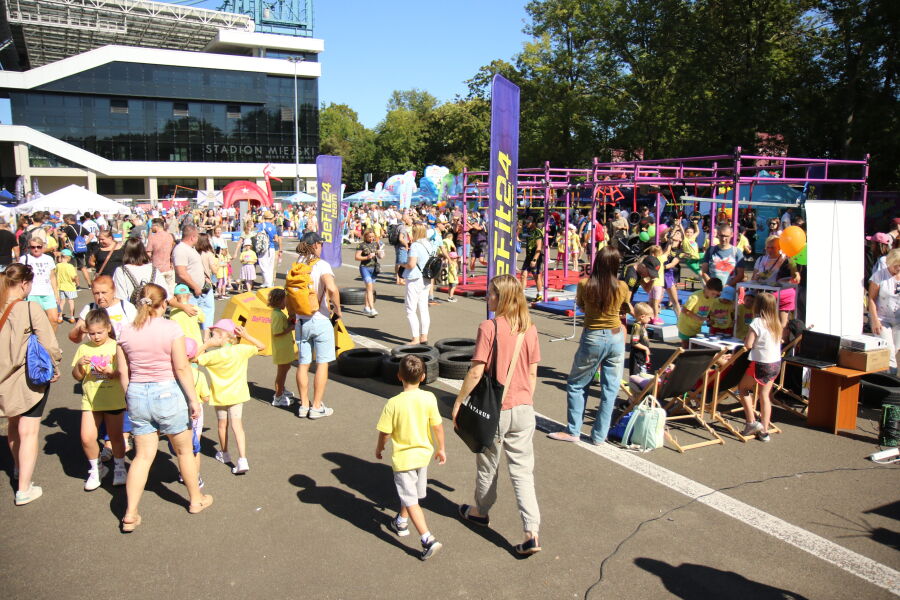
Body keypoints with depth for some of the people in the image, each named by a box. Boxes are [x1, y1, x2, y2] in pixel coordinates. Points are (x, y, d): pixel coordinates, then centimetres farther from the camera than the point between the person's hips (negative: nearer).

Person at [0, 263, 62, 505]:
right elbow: (50, 346, -20)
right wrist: (55, 369, -3)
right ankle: (24, 489, 5)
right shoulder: (31, 310, -19)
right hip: (31, 378, -6)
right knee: (28, 432, 2)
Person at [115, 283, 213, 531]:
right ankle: (196, 499, 31)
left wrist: (130, 399, 17)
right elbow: (182, 368, -13)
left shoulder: (126, 332, 0)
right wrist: (193, 399, -6)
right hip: (168, 393, -4)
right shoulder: (171, 328, -12)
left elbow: (123, 372, 4)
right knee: (184, 450, 15)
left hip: (137, 394, 4)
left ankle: (130, 514, 10)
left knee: (143, 455, 12)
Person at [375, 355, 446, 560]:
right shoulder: (429, 398, -14)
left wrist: (379, 449, 8)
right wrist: (441, 448, 10)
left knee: (410, 500, 1)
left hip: (402, 457, -5)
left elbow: (385, 433, -13)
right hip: (423, 453, 5)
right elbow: (438, 426, -6)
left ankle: (428, 539, -7)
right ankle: (401, 522, 47)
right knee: (411, 493, 26)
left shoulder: (393, 404, -21)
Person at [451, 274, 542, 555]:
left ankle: (481, 511, 41)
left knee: (487, 464, 18)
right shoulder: (529, 328, -1)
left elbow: (476, 372, -18)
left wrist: (458, 402, -7)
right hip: (523, 408, 4)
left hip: (493, 409, -4)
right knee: (523, 470, 9)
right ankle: (531, 533, 4)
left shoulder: (489, 327, -17)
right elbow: (532, 373, 6)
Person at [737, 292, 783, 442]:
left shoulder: (757, 322, -15)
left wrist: (746, 338, 5)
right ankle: (764, 430, 13)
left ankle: (752, 422, 6)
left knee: (742, 388, 13)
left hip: (761, 364, -7)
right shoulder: (776, 323, 7)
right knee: (765, 395, 12)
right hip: (776, 363, 7)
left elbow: (748, 344, -15)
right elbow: (779, 341, 14)